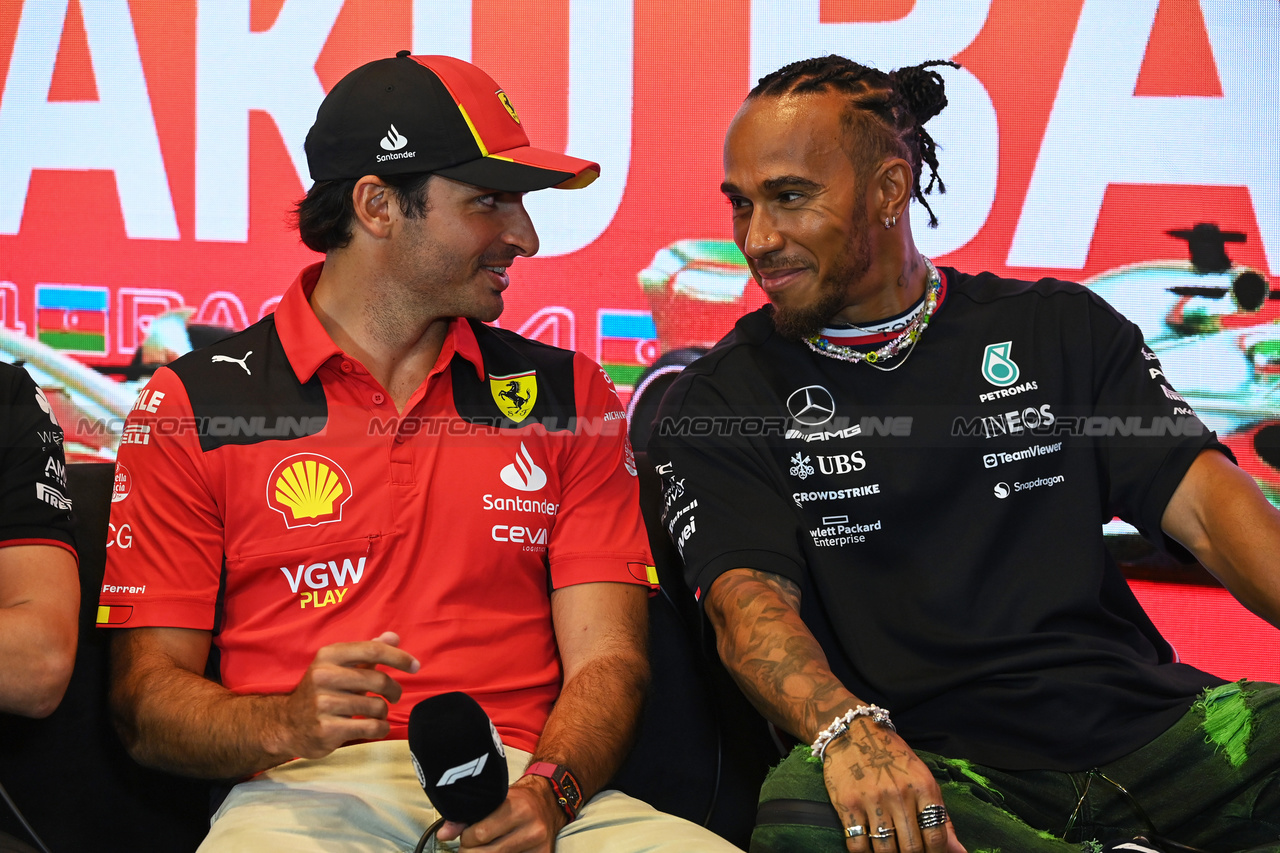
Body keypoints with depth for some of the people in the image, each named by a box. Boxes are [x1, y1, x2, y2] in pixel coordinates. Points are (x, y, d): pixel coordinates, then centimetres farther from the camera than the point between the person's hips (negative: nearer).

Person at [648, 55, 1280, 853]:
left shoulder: (1061, 330, 14)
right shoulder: (720, 403, 7)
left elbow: (1204, 497, 4)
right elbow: (749, 605, -8)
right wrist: (846, 730, -30)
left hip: (1140, 723, 1)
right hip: (922, 770, 0)